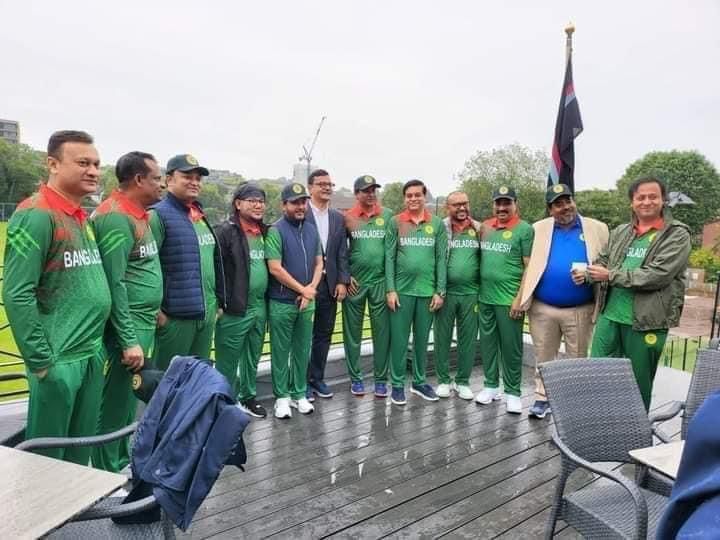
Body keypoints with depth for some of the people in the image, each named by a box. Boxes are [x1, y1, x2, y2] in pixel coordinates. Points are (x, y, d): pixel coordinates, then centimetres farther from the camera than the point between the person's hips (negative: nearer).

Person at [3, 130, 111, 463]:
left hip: (92, 356, 8)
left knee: (80, 453, 20)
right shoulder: (36, 215, -14)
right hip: (59, 360, -8)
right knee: (47, 456, 9)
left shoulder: (83, 219, 12)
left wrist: (97, 346, 12)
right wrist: (41, 360, -16)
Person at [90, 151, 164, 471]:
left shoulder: (137, 214, 13)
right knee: (114, 405, 3)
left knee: (128, 402, 20)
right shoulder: (115, 216, -17)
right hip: (126, 329, -10)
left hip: (142, 325, 10)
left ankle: (121, 464, 36)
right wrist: (128, 340, -21)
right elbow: (113, 284, -21)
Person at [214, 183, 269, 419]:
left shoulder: (265, 232, 10)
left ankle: (248, 397, 36)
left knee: (253, 358, 19)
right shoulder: (226, 231, -12)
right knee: (227, 360, 5)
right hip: (234, 309, -7)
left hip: (260, 308, 7)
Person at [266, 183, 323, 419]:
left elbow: (318, 263, 10)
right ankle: (282, 396, 18)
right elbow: (275, 269, -16)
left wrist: (311, 288, -7)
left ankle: (299, 393, 25)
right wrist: (302, 289, -11)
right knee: (281, 351, 5)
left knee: (303, 350, 12)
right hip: (282, 302, -5)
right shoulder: (276, 231, -10)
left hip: (307, 301, 5)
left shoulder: (312, 229, 8)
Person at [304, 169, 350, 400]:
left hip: (330, 285, 5)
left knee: (324, 335, 13)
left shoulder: (338, 218, 10)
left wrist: (342, 281, 0)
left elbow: (342, 253, 9)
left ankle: (317, 377, 27)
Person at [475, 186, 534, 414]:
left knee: (511, 347, 4)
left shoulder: (524, 229, -5)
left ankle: (512, 392, 17)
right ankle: (491, 385, 27)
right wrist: (477, 290, 8)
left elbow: (530, 267, -8)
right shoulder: (485, 227, 10)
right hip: (485, 298, 5)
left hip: (509, 299, -5)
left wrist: (520, 297, -14)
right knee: (487, 343, 13)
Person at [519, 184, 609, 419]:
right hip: (543, 308, 1)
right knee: (543, 358, 12)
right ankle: (542, 398, 27)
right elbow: (528, 265, 2)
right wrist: (523, 296, -7)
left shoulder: (597, 229, 2)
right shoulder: (538, 229, 2)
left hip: (581, 310, 0)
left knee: (578, 360, 12)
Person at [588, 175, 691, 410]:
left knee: (639, 383, 11)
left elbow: (656, 275, -17)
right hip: (610, 314, 4)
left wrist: (610, 275, -13)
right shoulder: (620, 232, 11)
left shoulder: (677, 235, -5)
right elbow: (603, 261, 16)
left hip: (647, 321, -4)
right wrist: (588, 272, -8)